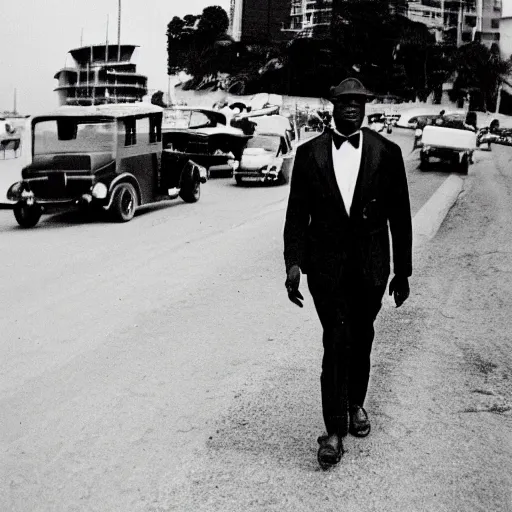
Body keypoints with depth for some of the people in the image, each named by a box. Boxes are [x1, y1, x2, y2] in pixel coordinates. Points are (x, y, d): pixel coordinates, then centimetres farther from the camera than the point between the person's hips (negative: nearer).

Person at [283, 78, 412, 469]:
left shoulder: (386, 153, -1)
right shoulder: (310, 153, 0)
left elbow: (400, 216, 2)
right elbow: (297, 214, 0)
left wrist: (403, 271, 3)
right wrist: (293, 264, -10)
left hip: (370, 266, 1)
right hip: (326, 265, -1)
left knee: (361, 338, 15)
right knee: (336, 342, -6)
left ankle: (356, 403, 39)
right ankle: (335, 431, 2)